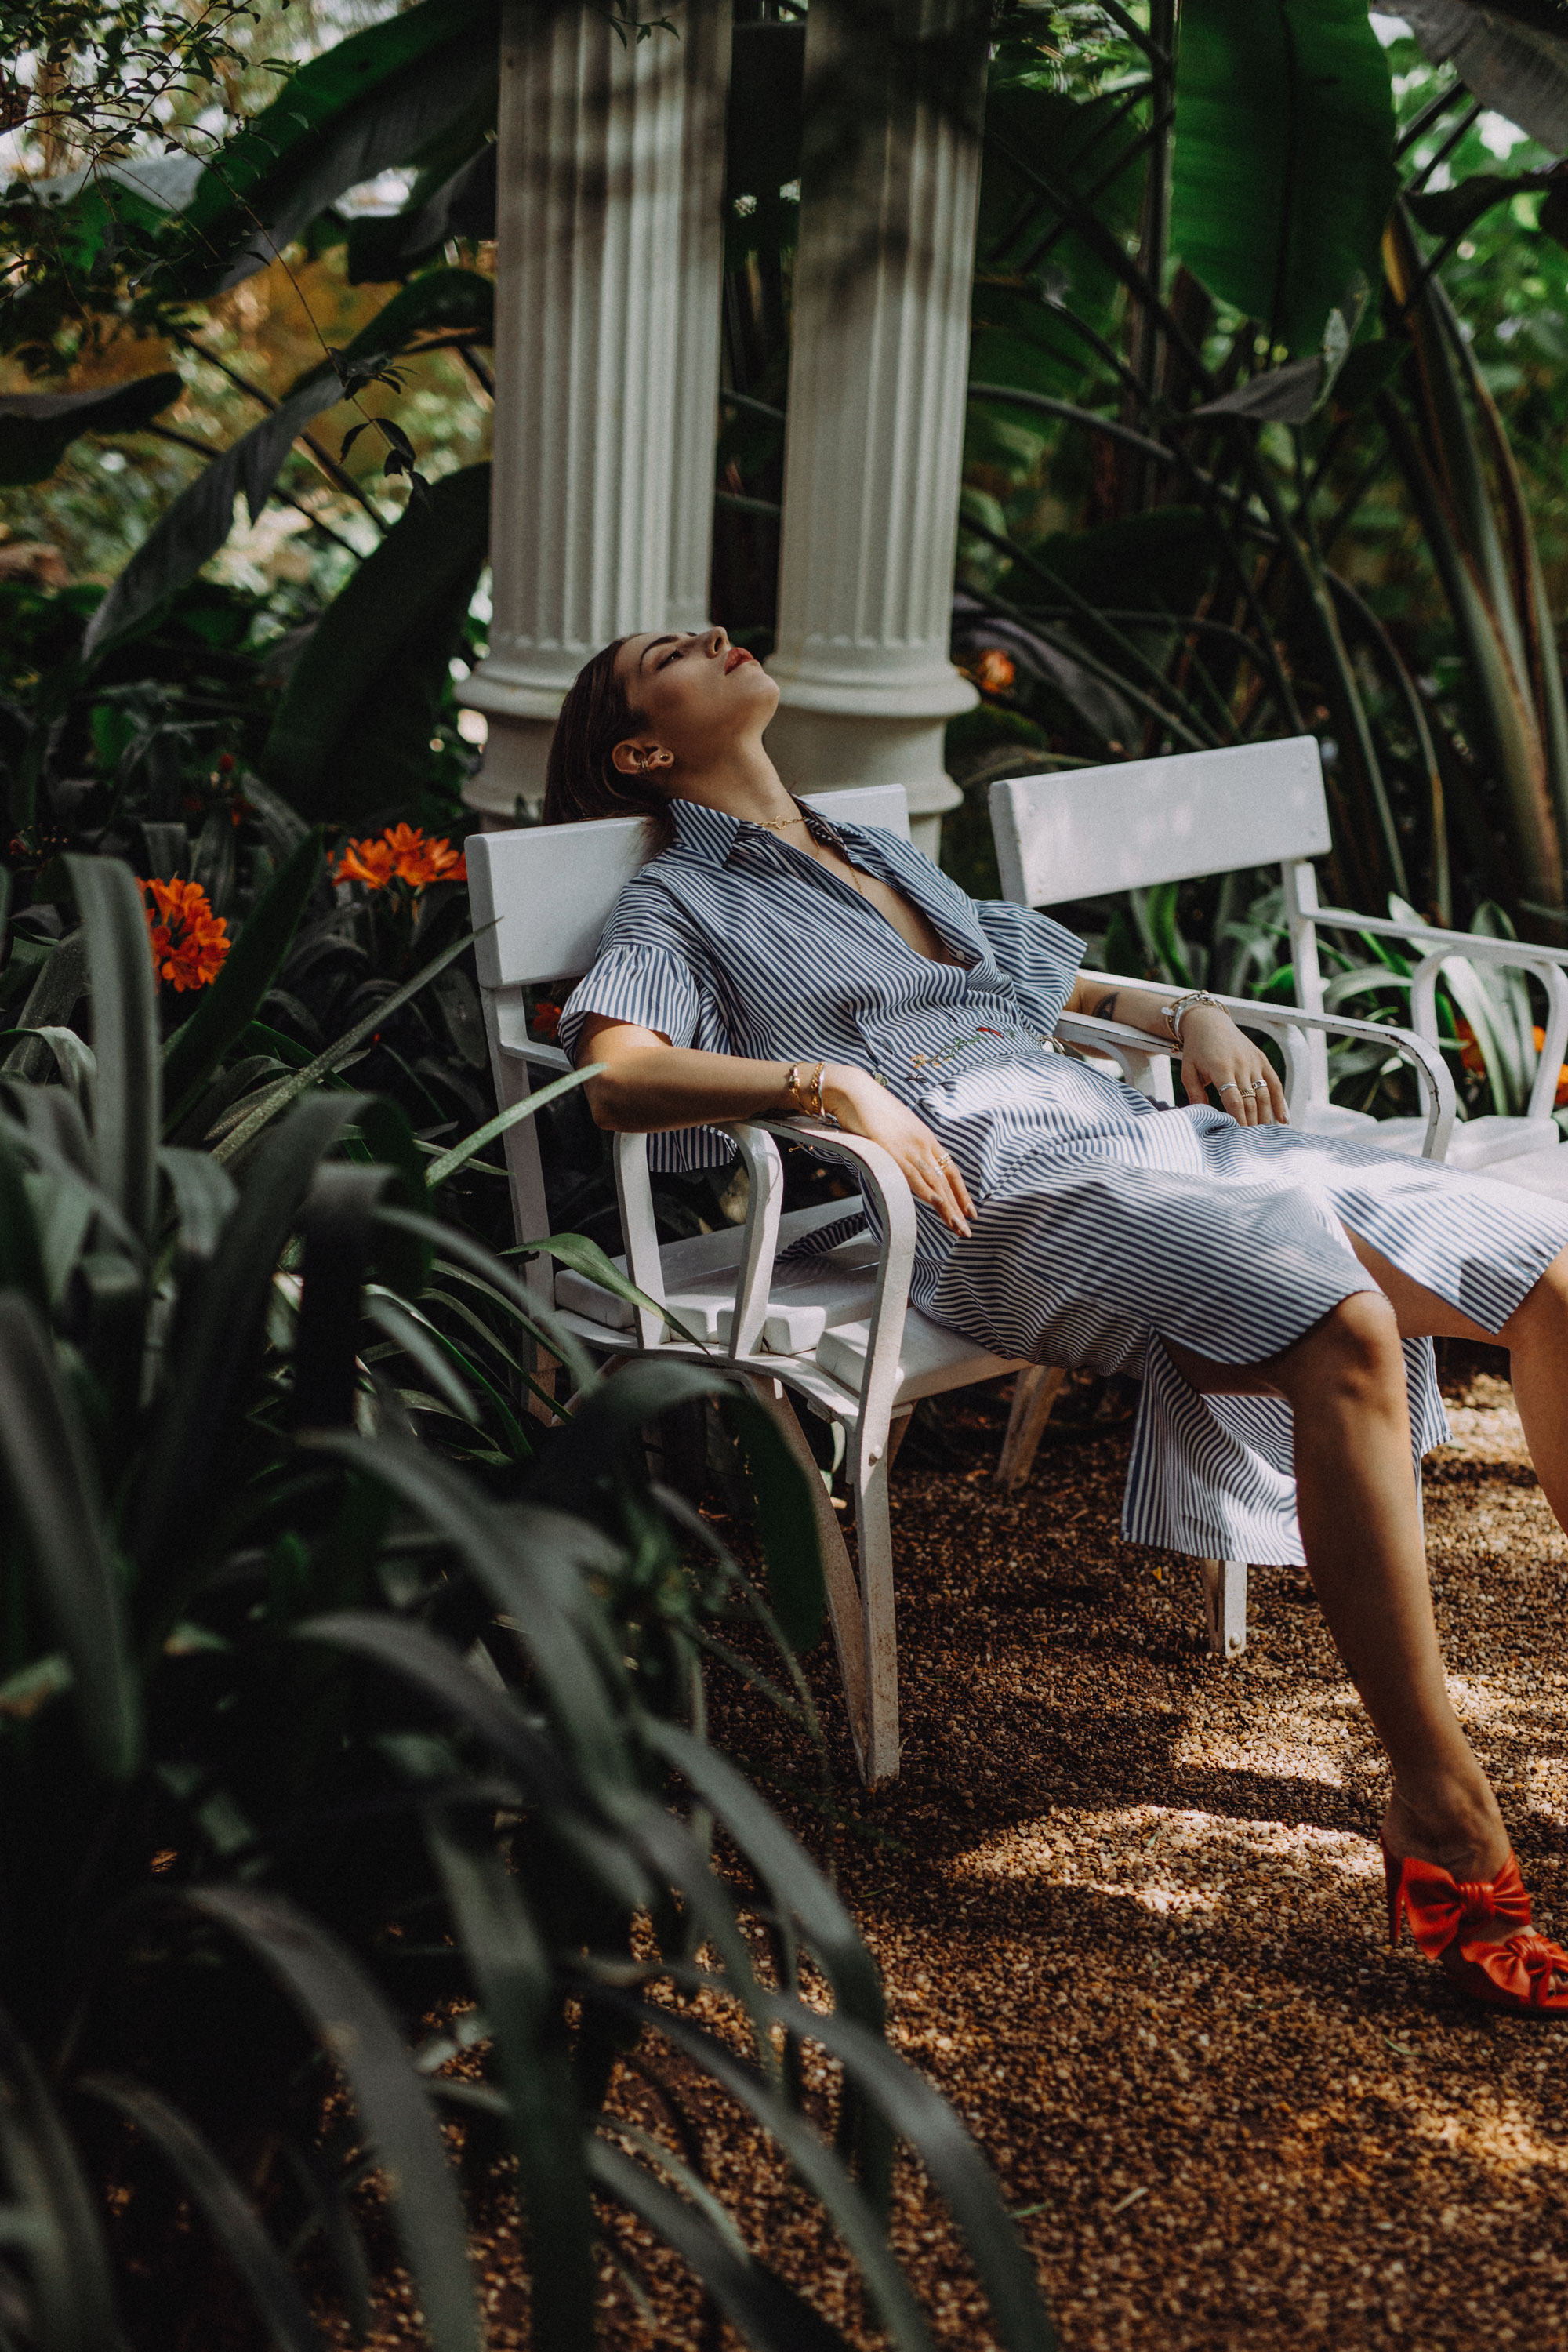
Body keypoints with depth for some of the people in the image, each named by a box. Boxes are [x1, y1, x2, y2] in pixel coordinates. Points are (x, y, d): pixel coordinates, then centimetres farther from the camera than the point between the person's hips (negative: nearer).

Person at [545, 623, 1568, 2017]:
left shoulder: (888, 857, 33)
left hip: (1146, 1133, 7)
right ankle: (1443, 1819, -30)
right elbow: (617, 1072, -7)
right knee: (1342, 1328, -35)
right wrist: (829, 1081, -19)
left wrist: (1191, 1015, 18)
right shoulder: (685, 905, 13)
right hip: (1003, 1200, -7)